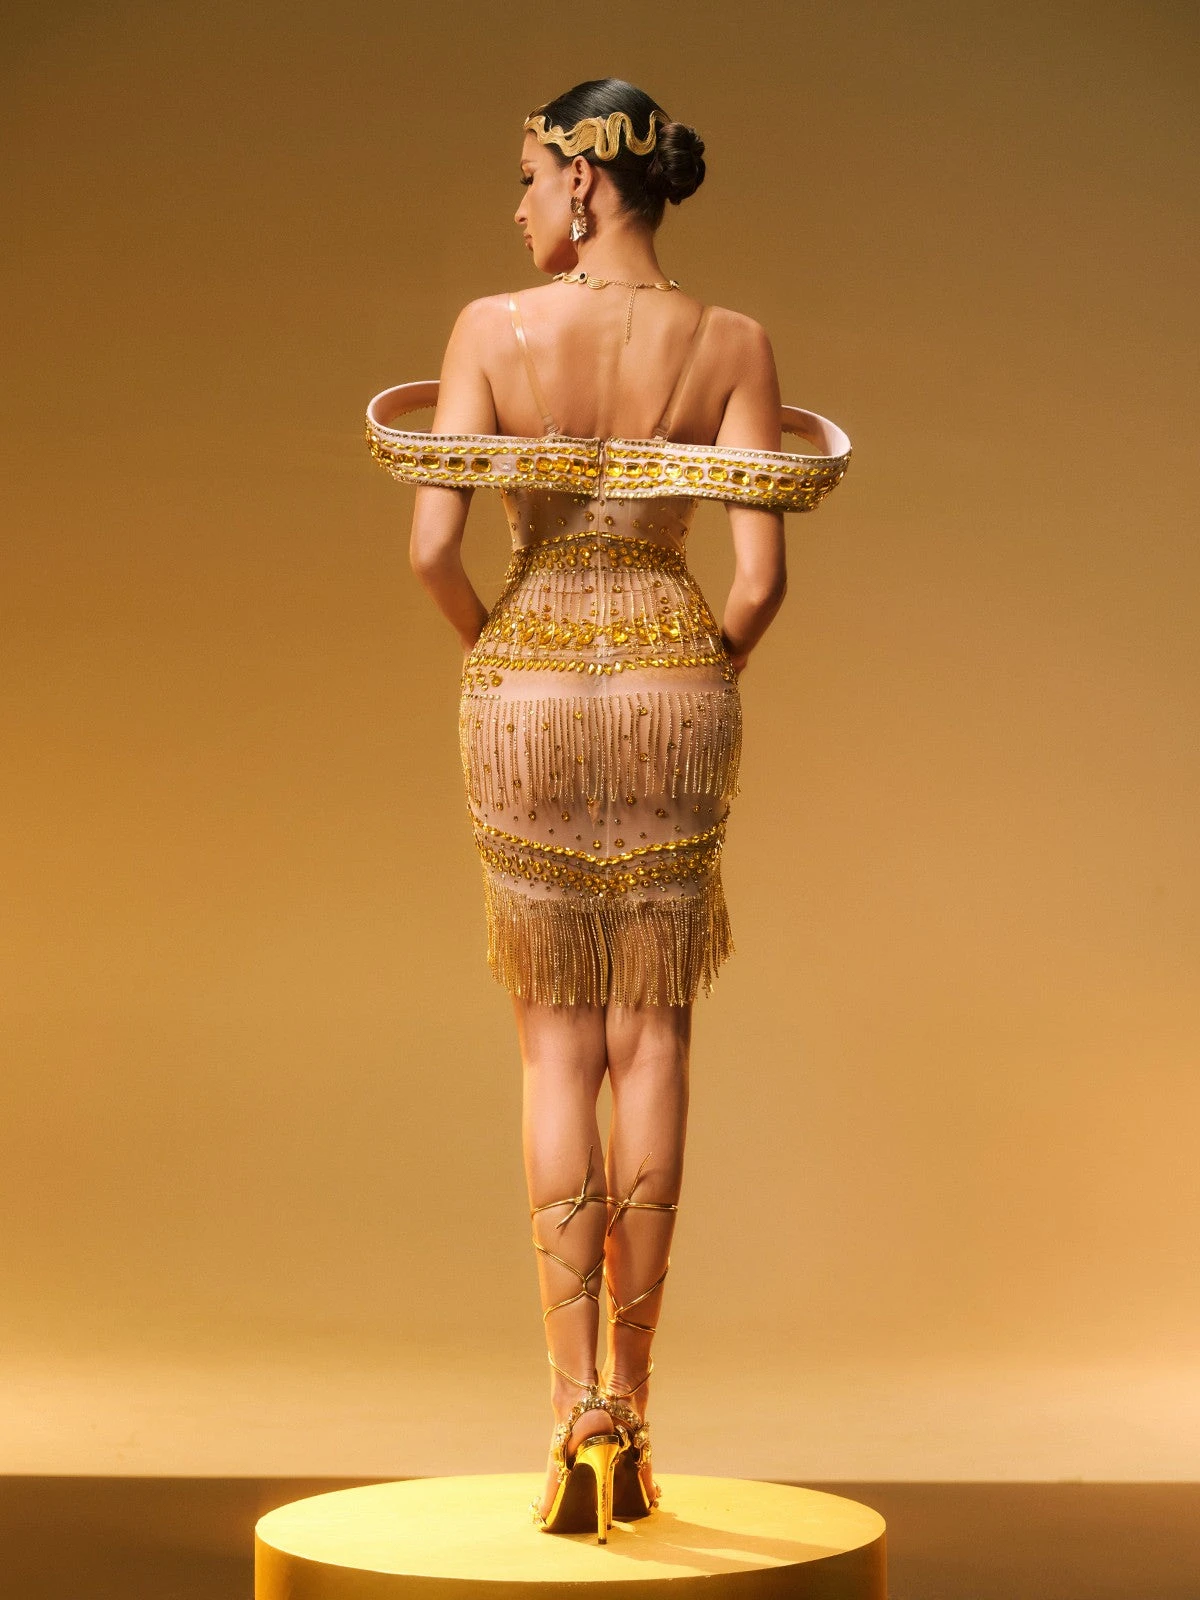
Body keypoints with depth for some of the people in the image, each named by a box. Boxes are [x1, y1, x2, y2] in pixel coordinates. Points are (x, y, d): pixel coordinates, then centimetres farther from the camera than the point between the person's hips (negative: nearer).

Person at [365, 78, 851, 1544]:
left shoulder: (492, 329, -4)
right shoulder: (732, 344, -1)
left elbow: (431, 547, -10)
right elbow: (761, 574, -8)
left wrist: (491, 650, 11)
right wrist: (709, 679, 12)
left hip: (527, 689, -1)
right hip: (674, 681, 1)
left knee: (557, 1051, 7)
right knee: (652, 1046, 8)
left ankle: (576, 1409, -2)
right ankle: (631, 1420, 11)